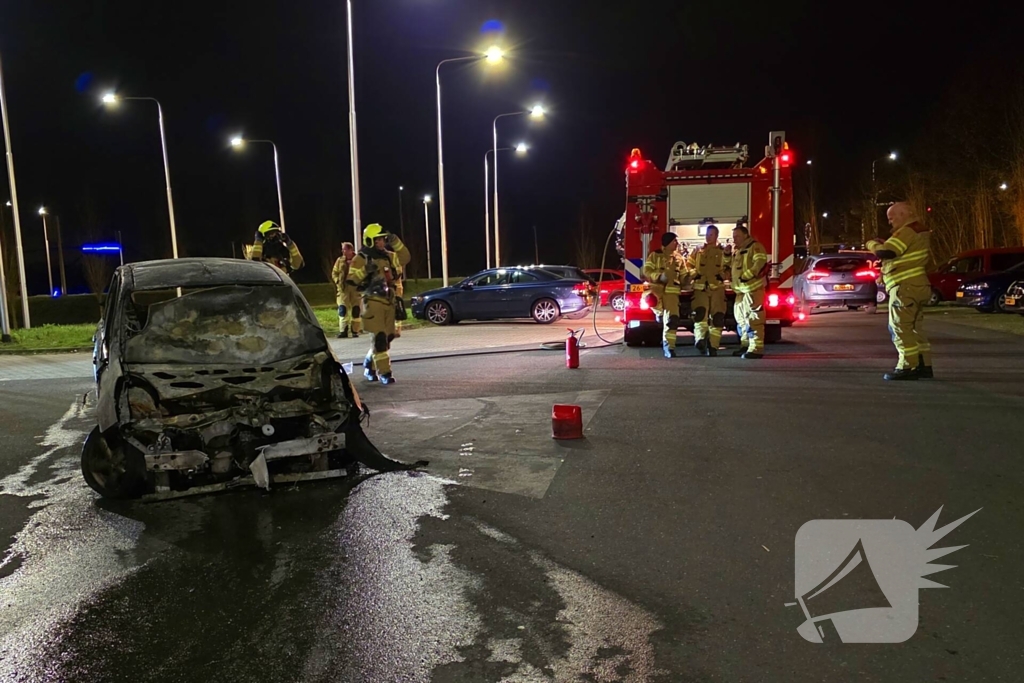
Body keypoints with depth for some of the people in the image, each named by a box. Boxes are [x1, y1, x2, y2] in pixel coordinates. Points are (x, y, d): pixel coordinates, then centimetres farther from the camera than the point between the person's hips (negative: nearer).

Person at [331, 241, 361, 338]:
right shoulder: (340, 260, 7)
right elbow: (334, 273, 13)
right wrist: (338, 281, -2)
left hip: (356, 287, -2)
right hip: (343, 288, 2)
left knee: (356, 310, 3)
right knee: (342, 309, -7)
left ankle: (355, 331, 11)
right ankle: (343, 331, -4)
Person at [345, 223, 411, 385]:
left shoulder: (388, 256, 14)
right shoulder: (361, 259, -6)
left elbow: (405, 258, 16)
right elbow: (351, 280, -10)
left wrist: (396, 244, 5)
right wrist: (364, 271, -24)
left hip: (388, 302, 7)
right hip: (373, 303, -7)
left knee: (387, 337, 11)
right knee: (380, 337, -12)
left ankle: (369, 365, 29)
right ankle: (384, 372, -7)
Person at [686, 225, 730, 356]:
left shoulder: (722, 251, 13)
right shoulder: (698, 251, 14)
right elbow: (689, 265, 15)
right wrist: (693, 272, -5)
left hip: (717, 288, 1)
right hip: (700, 288, -1)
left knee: (717, 317, -2)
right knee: (700, 312, -22)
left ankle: (713, 346, 4)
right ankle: (700, 339, -37)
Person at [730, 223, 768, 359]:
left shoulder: (754, 246, -6)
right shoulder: (737, 251, 22)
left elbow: (760, 262, -21)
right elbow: (733, 267, 31)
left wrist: (747, 275, -24)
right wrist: (727, 255, 15)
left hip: (753, 288, -10)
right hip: (741, 289, 10)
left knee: (753, 318, -12)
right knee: (740, 317, 14)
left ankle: (756, 349, -12)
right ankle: (746, 346, 24)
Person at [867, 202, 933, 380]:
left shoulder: (907, 232, -13)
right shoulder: (920, 232, 20)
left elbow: (884, 253, -21)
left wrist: (873, 244, -1)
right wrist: (884, 244, 11)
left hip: (905, 287, -10)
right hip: (917, 285, 10)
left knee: (900, 328, -7)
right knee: (914, 328, 13)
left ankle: (908, 367, -8)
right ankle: (924, 365, 15)